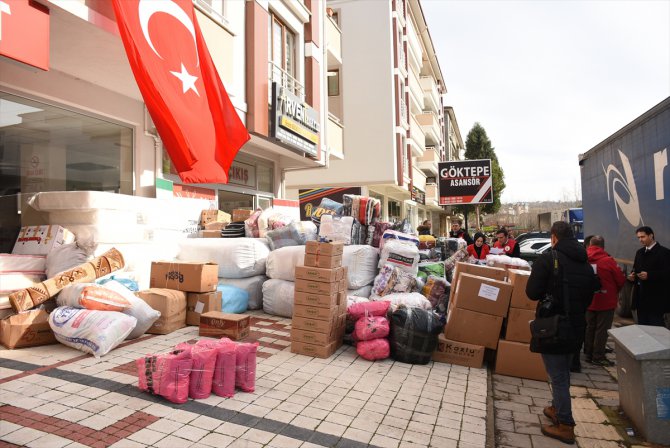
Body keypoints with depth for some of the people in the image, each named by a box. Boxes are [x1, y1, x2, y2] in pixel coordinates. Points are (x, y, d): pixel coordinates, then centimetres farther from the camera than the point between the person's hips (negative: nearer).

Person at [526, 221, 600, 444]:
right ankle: (558, 409, 40)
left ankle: (565, 426, 14)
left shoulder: (548, 258, -17)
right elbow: (589, 296, 13)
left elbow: (532, 293, -17)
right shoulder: (586, 262, 5)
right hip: (576, 327, 7)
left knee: (558, 377, 5)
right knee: (564, 373, 23)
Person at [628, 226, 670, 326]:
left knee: (656, 326, -3)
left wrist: (649, 275, -25)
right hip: (641, 295, 7)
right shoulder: (639, 252, 15)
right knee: (642, 325, 12)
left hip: (656, 297, -7)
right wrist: (632, 275, -1)